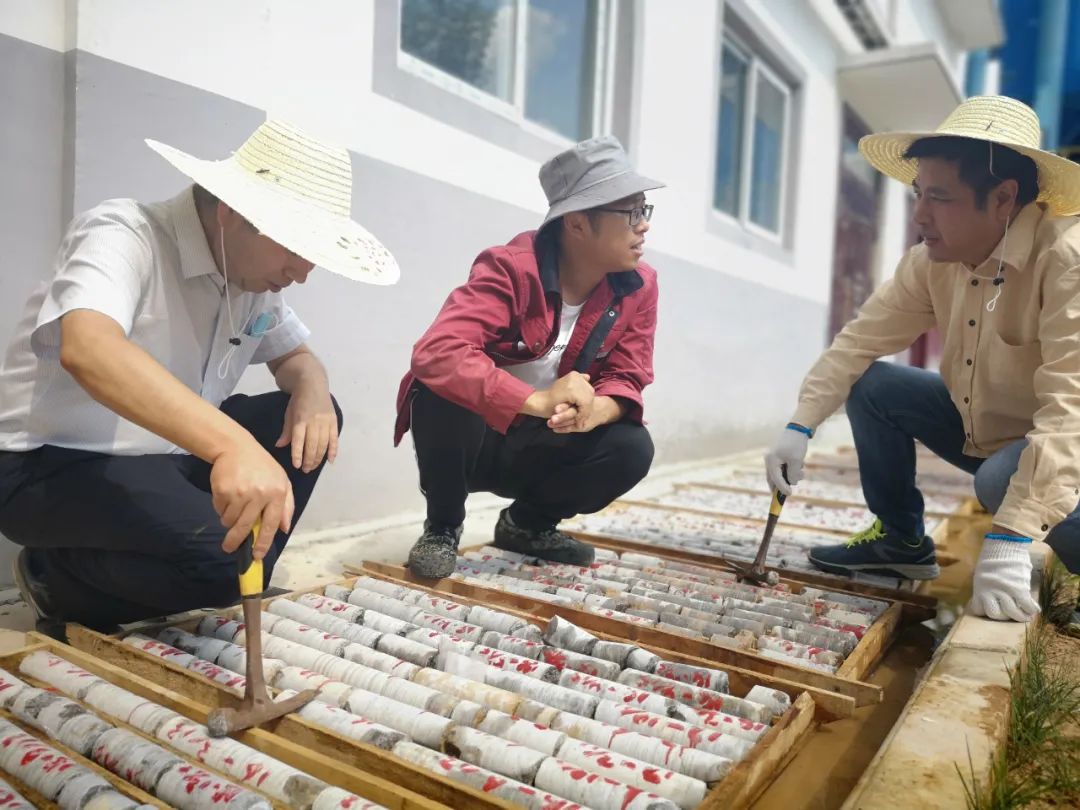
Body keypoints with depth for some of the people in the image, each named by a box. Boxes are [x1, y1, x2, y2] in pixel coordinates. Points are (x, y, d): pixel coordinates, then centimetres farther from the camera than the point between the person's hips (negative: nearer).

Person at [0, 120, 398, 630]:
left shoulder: (254, 270, -1)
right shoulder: (123, 234, -22)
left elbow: (294, 355, 12)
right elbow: (86, 348, -42)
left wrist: (312, 390, -14)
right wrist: (232, 445, -55)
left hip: (170, 454, 8)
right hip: (55, 464, -7)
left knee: (314, 415, -4)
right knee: (222, 557, -29)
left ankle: (238, 587, 2)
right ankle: (56, 580, 1)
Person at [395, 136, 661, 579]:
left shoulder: (639, 286, -8)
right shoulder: (511, 268, -25)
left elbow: (626, 379, -8)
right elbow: (437, 353, -38)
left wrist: (593, 410, -33)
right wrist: (538, 401, -48)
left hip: (537, 447, 4)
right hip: (467, 436, -4)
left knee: (631, 448, -20)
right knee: (441, 392, -35)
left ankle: (527, 523, 10)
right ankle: (442, 528, -5)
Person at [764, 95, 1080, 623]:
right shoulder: (931, 263, -10)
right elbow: (859, 341, -6)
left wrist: (1008, 542, -44)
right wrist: (800, 426, -17)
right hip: (981, 428, 7)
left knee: (1005, 479, -36)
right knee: (873, 386, -4)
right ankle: (901, 542, 10)